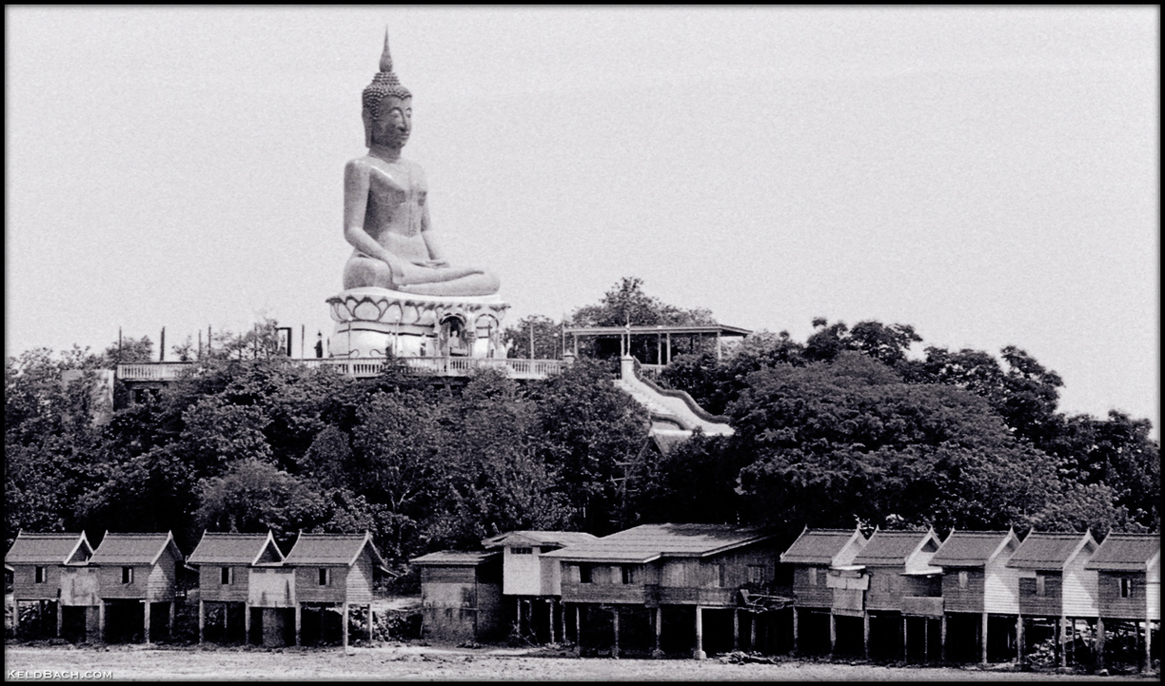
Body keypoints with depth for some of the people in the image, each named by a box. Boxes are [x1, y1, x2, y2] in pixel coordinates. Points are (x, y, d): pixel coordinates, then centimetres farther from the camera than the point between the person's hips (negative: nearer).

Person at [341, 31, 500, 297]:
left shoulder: (416, 171, 25)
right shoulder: (361, 168, 3)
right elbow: (352, 231, -8)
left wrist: (443, 263, 3)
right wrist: (393, 263, -22)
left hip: (419, 265, 7)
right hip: (379, 261, -7)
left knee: (489, 280, -15)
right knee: (370, 274, -44)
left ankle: (411, 291, -30)